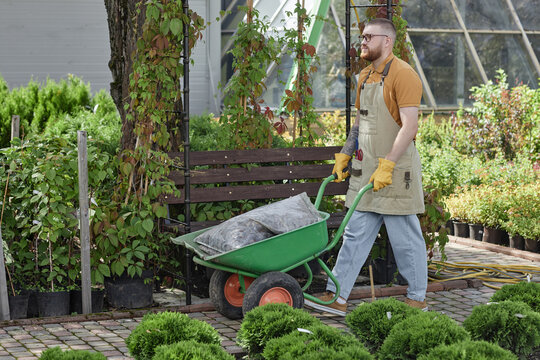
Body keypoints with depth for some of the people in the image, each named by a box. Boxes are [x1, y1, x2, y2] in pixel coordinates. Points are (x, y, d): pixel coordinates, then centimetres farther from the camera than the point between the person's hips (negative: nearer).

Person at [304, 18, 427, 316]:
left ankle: (417, 299, 14)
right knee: (355, 235, 7)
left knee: (406, 239, 2)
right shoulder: (365, 77, 15)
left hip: (396, 171, -8)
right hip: (365, 169, 8)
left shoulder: (403, 75, -12)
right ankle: (336, 298, 8)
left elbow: (409, 125, -20)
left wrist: (387, 165, -24)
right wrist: (344, 155, 16)